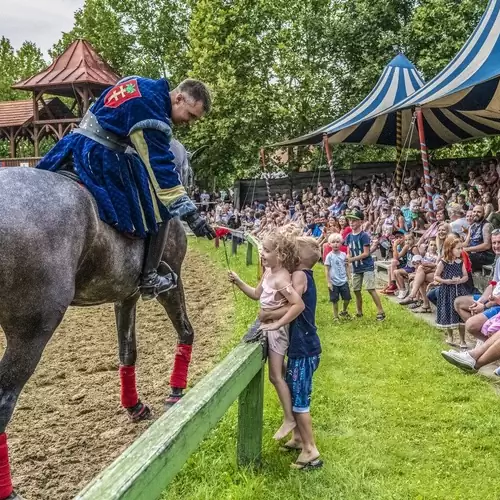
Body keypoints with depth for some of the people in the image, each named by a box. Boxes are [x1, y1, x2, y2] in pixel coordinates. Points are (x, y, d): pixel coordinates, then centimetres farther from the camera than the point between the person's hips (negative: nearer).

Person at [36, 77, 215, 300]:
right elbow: (161, 166, -20)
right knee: (161, 208, -2)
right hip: (102, 160, -10)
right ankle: (148, 278, -1)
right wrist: (190, 213, -21)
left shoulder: (144, 87, 13)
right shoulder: (151, 107, -16)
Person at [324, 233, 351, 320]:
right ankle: (336, 316, 19)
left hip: (344, 281, 3)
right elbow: (327, 269, -7)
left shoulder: (343, 255, 1)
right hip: (334, 283, -3)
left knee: (347, 298, 8)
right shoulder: (329, 256, -8)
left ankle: (344, 312, 33)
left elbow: (346, 267, 10)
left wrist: (348, 278, 6)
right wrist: (328, 282, -10)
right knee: (335, 300, 4)